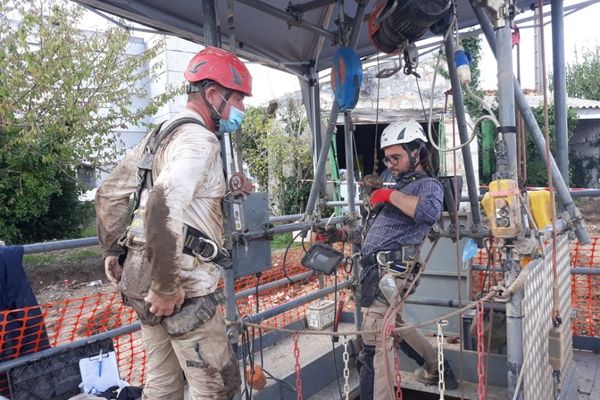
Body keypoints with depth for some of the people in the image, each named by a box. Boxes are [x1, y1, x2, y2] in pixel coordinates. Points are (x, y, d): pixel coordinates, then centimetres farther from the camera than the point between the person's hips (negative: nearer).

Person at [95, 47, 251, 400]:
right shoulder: (199, 139, -14)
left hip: (140, 274, 10)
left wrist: (113, 251, 23)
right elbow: (163, 204, -31)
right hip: (184, 287, -9)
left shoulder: (161, 135, 15)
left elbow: (109, 194, 20)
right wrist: (166, 286, -24)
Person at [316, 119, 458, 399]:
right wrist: (341, 235, 17)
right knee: (393, 326, 27)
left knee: (375, 345, -10)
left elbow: (430, 212, -30)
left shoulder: (428, 184, -3)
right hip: (377, 270, 10)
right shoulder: (402, 186, 24)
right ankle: (437, 369, 47)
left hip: (388, 272, -10)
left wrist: (391, 195, -20)